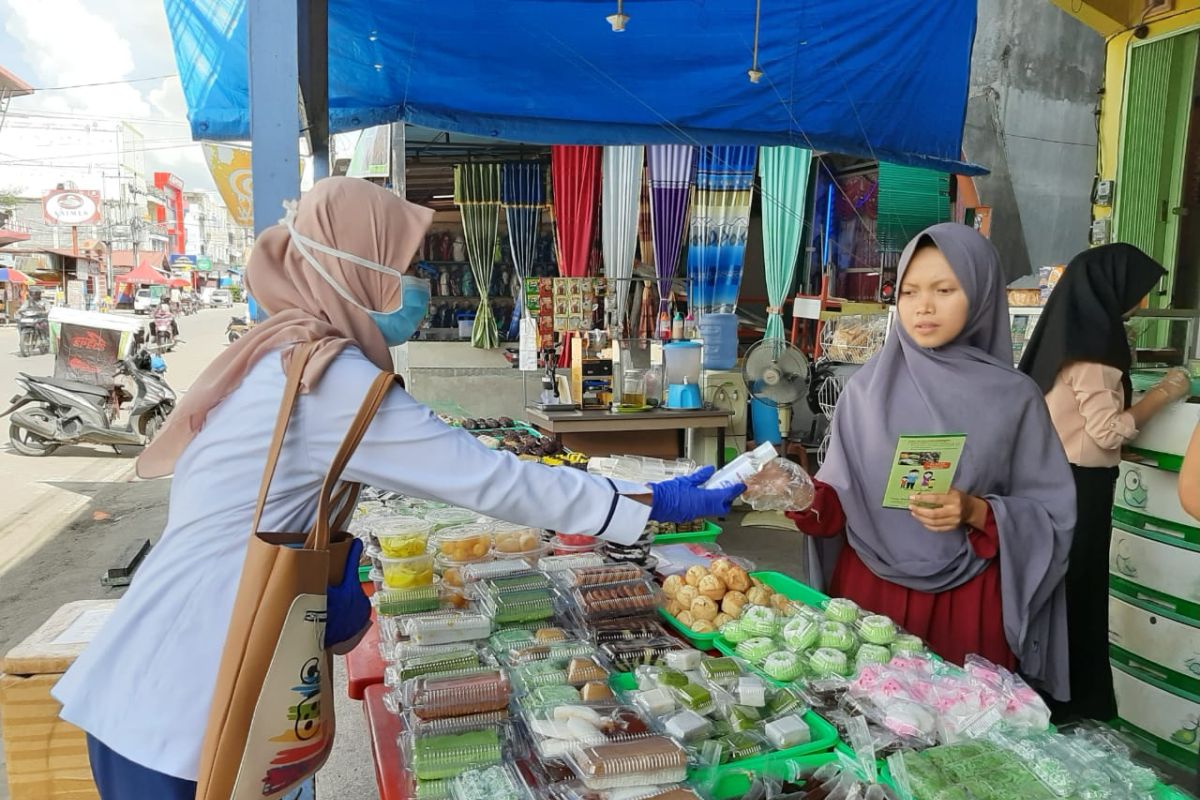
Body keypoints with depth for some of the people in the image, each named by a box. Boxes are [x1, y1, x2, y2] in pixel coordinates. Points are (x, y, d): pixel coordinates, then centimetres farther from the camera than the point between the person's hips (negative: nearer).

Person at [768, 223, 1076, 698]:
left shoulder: (1013, 396, -4)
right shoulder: (868, 388, -1)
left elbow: (1050, 515, -2)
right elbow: (841, 499, 2)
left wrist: (976, 513, -18)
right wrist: (807, 496, -18)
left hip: (967, 602, -1)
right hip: (868, 589, 1)